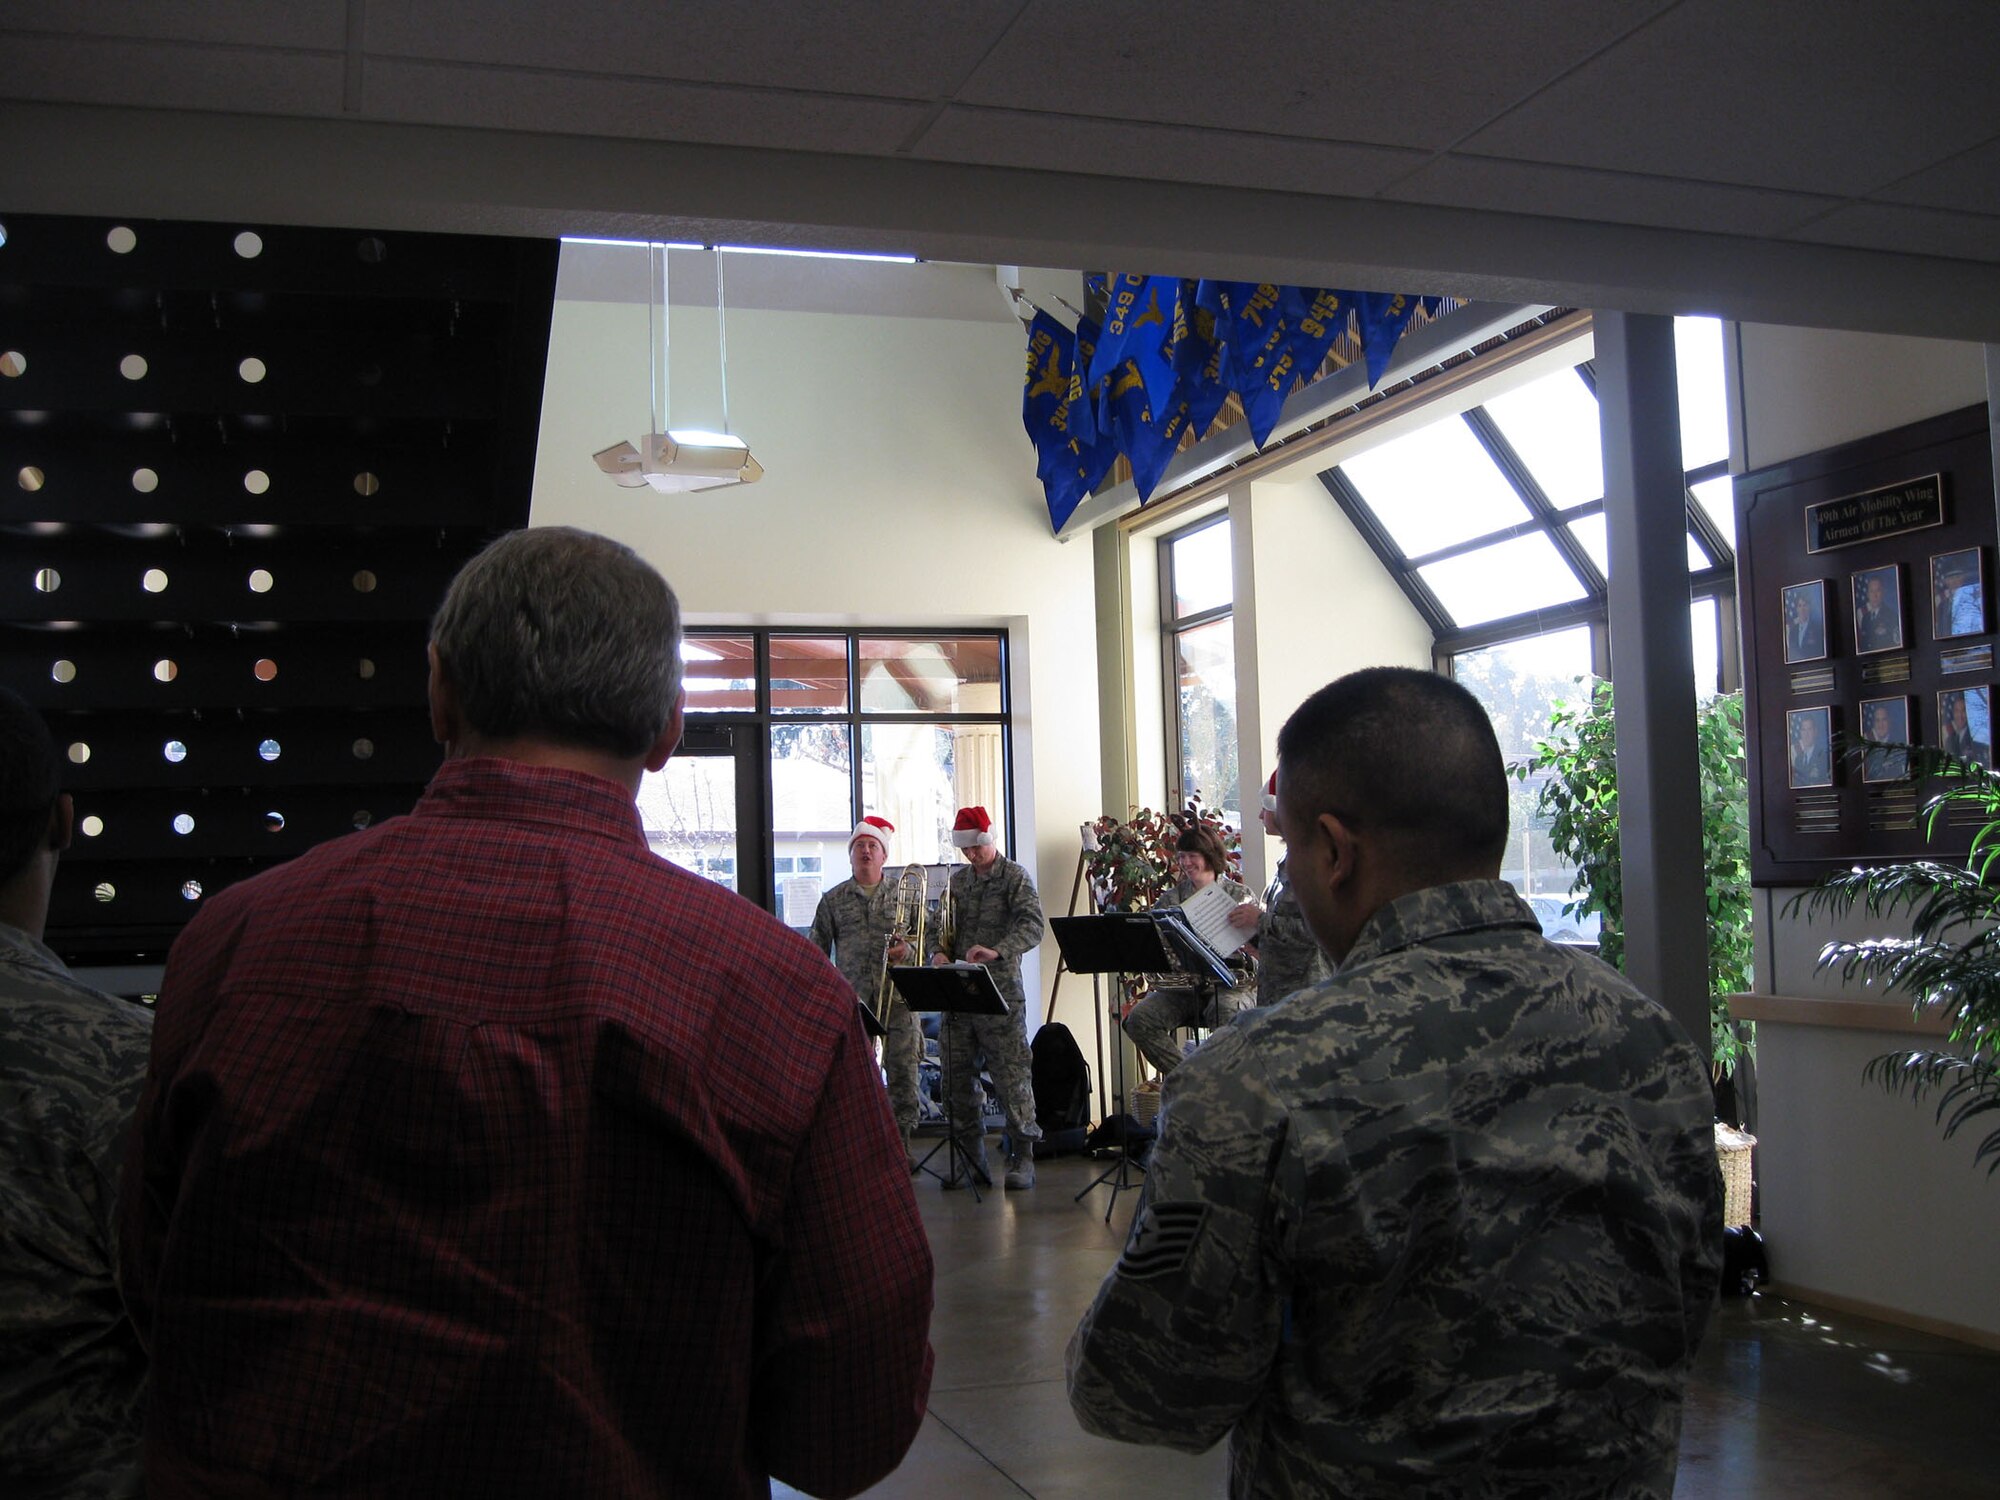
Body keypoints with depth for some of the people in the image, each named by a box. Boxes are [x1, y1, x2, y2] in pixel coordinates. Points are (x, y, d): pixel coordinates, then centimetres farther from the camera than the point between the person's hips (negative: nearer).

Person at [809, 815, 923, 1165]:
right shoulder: (833, 900, 11)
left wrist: (908, 949, -10)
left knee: (903, 1070, -1)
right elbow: (817, 949, 10)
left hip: (897, 995, 0)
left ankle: (902, 1146, 7)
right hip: (852, 998, 0)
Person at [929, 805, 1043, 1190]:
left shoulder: (1014, 877, -3)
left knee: (1012, 1078, -4)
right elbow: (944, 927, 18)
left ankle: (1022, 1158, 4)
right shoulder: (957, 880, 15)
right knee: (958, 1078, 7)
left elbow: (1032, 926, -16)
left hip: (1000, 993, -6)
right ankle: (970, 1157, 16)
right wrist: (940, 952, -5)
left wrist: (998, 951, -33)